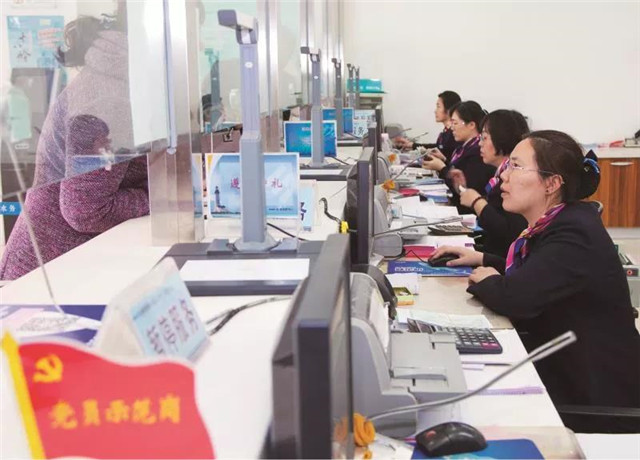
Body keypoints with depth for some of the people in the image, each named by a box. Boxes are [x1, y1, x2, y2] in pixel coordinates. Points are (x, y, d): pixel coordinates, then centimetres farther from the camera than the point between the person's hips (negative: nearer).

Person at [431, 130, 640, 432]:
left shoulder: (574, 236, -25)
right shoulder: (553, 225, 5)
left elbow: (513, 298, -32)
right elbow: (527, 274, 21)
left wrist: (486, 280, -10)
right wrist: (483, 259, 7)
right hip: (560, 367, 8)